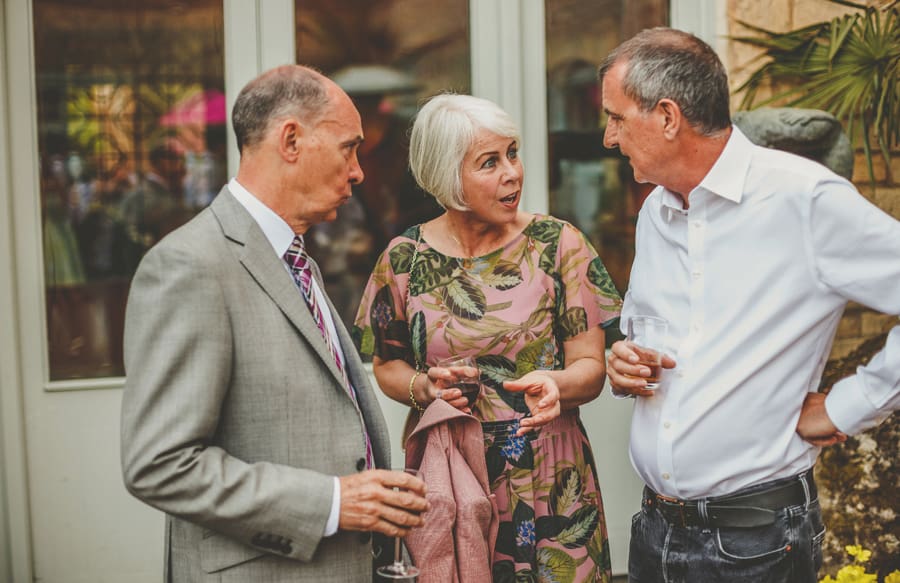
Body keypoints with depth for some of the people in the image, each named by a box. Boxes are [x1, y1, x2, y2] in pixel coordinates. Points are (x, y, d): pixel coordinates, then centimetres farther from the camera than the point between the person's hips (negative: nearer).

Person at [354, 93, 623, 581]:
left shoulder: (558, 244, -2)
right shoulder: (405, 258, 0)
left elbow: (591, 366, -1)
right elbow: (386, 365, 11)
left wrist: (554, 385, -23)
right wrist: (423, 387, -10)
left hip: (550, 485, 0)